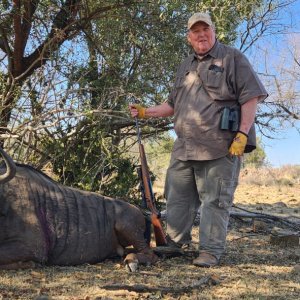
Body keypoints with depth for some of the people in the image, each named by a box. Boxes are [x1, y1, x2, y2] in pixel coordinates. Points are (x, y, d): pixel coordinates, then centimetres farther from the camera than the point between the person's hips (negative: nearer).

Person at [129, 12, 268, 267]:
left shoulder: (232, 58, 2)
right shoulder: (185, 67, 21)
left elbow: (250, 96, -6)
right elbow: (174, 105, 28)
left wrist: (243, 134, -15)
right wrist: (146, 112, 16)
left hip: (219, 148, -6)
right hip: (184, 148, 7)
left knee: (214, 200, -2)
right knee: (177, 196, 11)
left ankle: (211, 251, 6)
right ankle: (174, 243, 23)